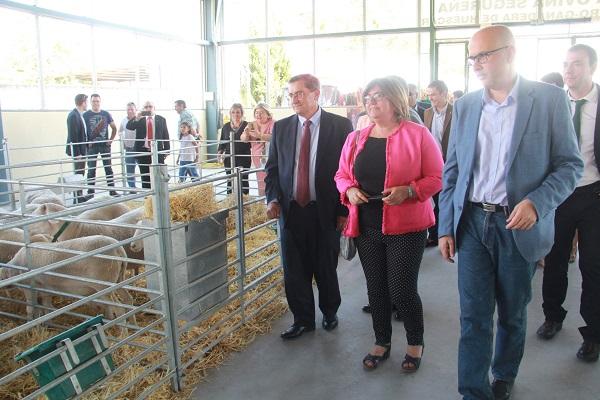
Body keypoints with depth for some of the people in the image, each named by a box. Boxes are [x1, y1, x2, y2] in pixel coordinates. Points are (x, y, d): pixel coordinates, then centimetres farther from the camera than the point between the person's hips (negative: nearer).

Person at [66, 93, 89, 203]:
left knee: (81, 174, 14)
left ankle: (80, 196, 22)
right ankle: (77, 198, 1)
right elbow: (73, 136, -20)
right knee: (78, 174, -4)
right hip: (77, 150, -9)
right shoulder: (73, 115, -16)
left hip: (82, 149, 9)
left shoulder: (79, 115, 12)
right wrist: (77, 153, -21)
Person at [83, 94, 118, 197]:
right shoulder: (86, 115, 0)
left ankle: (112, 190, 11)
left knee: (108, 168, 5)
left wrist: (111, 140, 4)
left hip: (105, 145, 2)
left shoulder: (106, 114, 7)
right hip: (92, 146, -2)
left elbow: (114, 128, 13)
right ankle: (90, 192, 8)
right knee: (91, 170, 2)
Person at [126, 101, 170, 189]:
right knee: (145, 176, 5)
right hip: (143, 151, 0)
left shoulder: (161, 119, 8)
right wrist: (136, 118, -25)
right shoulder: (139, 119, 8)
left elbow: (166, 136, 8)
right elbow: (129, 127, -8)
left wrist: (167, 151, 3)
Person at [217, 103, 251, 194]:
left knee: (243, 181, -3)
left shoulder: (247, 126, -1)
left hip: (243, 159, -3)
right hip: (229, 159, 3)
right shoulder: (226, 127, 9)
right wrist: (220, 152, 1)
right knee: (230, 182, 5)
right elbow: (222, 143, 17)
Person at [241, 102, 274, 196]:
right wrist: (246, 133, -26)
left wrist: (260, 135, -39)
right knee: (261, 183, 10)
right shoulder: (252, 125, 9)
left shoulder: (272, 123, -6)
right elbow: (243, 139, -2)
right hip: (257, 159, 5)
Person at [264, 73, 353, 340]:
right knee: (294, 271, 8)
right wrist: (273, 198, -4)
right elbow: (272, 168, 11)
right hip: (291, 210, 3)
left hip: (326, 211, -3)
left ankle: (329, 312, 38)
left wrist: (344, 209, -6)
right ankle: (303, 320, 28)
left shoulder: (340, 126, -4)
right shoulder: (281, 127, 7)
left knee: (326, 268, 12)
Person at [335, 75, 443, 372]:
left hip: (406, 227, -4)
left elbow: (437, 178, -6)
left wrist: (408, 191, -22)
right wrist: (349, 190, -7)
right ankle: (382, 342, 35)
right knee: (376, 289, 14)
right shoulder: (355, 139, 8)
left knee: (403, 291, 1)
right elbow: (342, 175, 15)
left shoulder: (418, 135, -6)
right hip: (366, 227, 5)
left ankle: (415, 343, 29)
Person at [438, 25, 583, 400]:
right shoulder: (465, 105, 6)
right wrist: (446, 227, 4)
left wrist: (537, 203, -20)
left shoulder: (550, 98, -3)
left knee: (512, 313, 15)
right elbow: (452, 170, 8)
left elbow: (570, 163, -3)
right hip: (472, 223, 2)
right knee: (473, 316, 3)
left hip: (519, 225, -1)